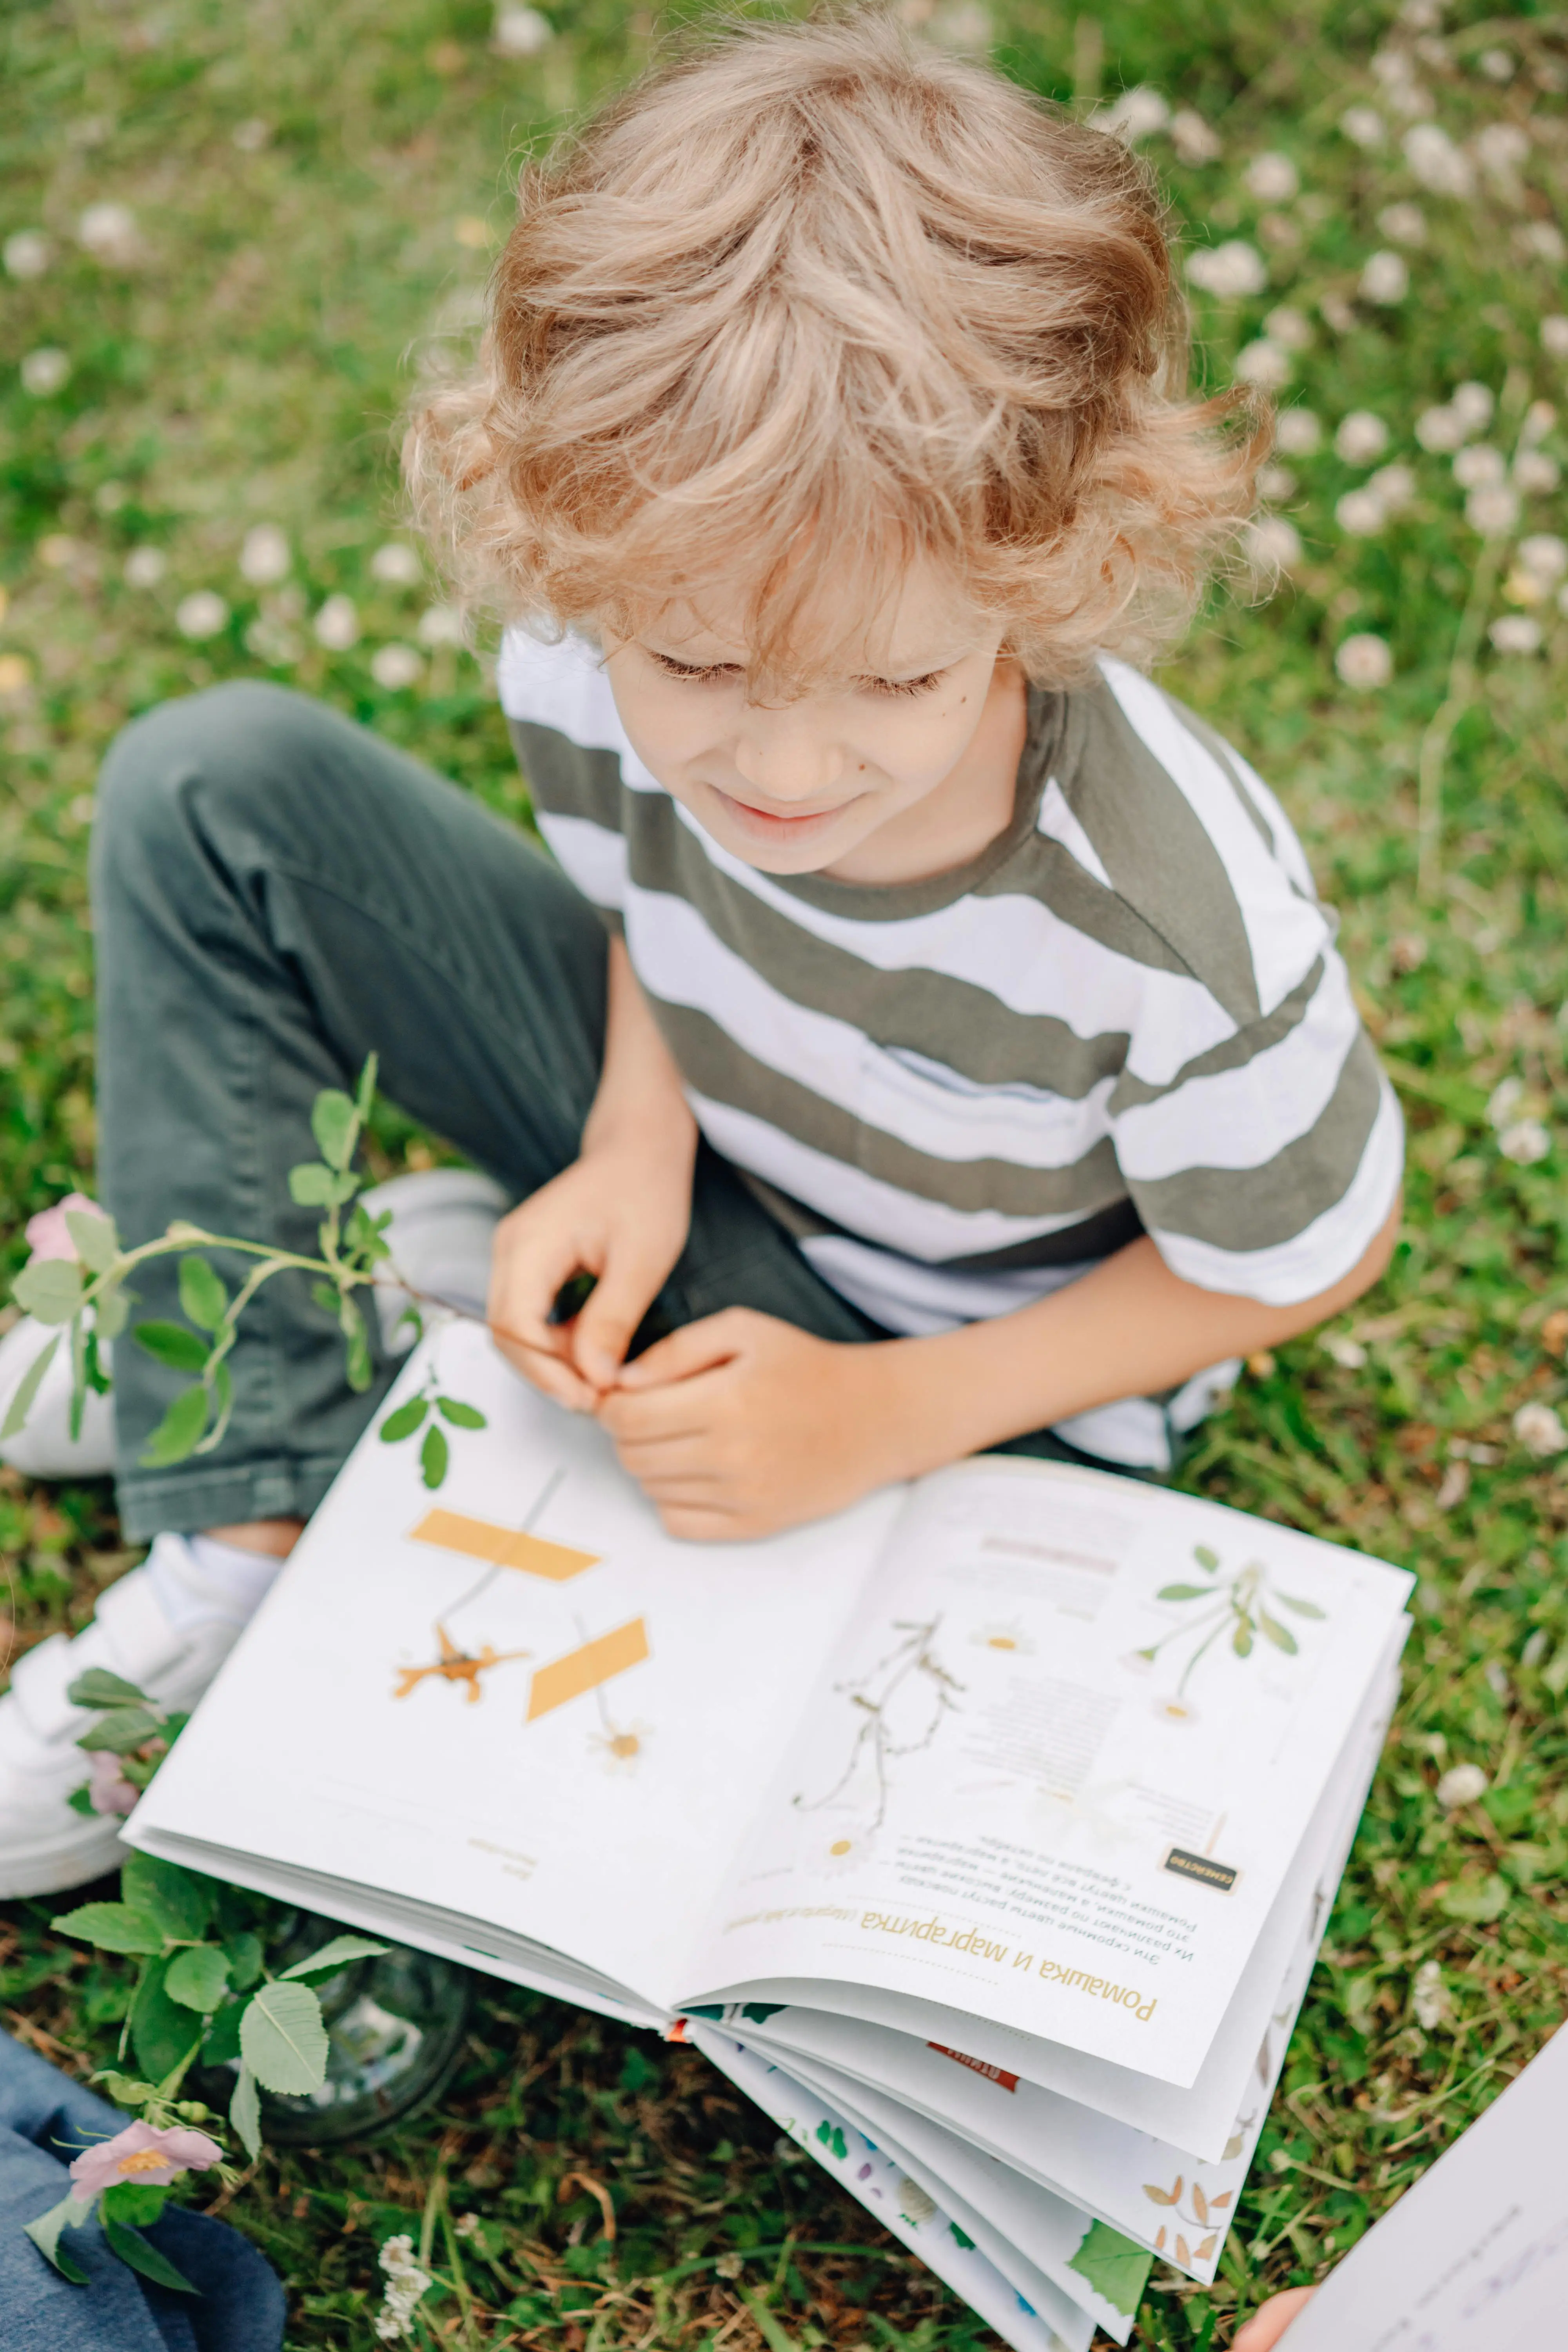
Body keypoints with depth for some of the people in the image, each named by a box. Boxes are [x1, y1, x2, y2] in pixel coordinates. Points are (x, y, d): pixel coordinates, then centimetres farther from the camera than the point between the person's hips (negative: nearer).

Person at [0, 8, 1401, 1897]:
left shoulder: (1175, 941, -38)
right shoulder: (595, 654, -26)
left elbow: (1309, 1259, -17)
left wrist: (889, 1416, -22)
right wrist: (638, 1137, -19)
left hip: (979, 1366, -3)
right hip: (686, 1130, 4)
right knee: (210, 792, -13)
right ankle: (244, 1546, -14)